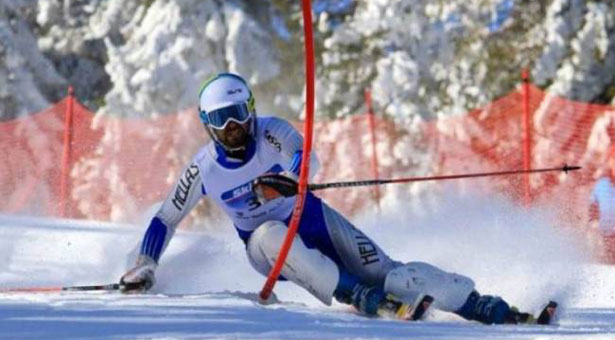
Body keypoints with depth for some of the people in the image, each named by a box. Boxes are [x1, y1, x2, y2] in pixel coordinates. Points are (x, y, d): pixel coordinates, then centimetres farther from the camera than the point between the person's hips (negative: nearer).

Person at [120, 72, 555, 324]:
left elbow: (307, 156, -39)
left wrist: (287, 178, -61)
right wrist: (144, 267, -9)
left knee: (382, 271, -17)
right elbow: (166, 220, -1)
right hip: (266, 245, 1)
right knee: (272, 233, -37)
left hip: (311, 219, -1)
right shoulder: (203, 168, -13)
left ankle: (488, 308, -16)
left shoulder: (271, 132, -19)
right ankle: (364, 298, -43)